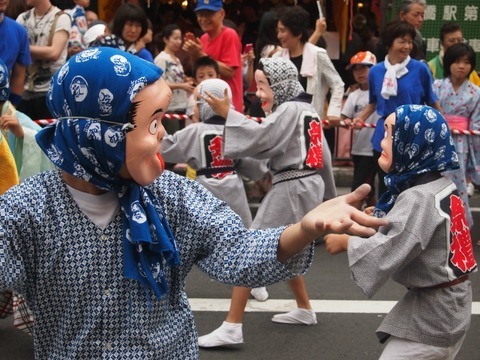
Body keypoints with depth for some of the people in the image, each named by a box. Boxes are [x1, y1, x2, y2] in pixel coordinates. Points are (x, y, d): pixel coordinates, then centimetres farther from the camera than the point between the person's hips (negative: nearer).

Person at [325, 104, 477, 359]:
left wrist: (345, 242, -9)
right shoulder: (441, 187, 7)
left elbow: (382, 255, -25)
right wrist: (376, 221, 2)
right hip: (447, 304, 10)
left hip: (431, 314, -10)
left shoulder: (419, 199, -23)